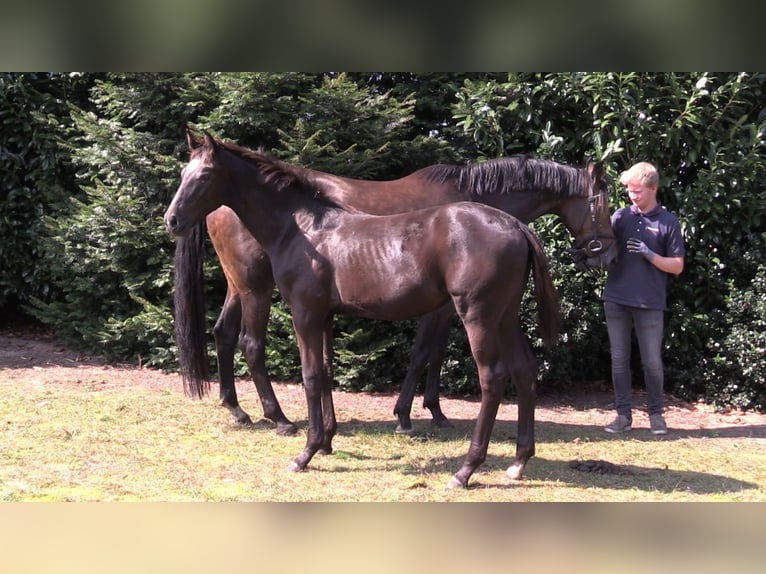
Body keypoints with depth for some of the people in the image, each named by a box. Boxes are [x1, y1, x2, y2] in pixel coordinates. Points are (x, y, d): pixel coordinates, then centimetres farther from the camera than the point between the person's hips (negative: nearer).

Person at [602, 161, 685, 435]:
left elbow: (677, 266, -1)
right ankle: (623, 414, 16)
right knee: (619, 359, 7)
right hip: (616, 300, 2)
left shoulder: (668, 222, -1)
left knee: (652, 361, 3)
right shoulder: (621, 216, 5)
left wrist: (649, 254, -16)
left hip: (650, 304, -2)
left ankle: (656, 413, 20)